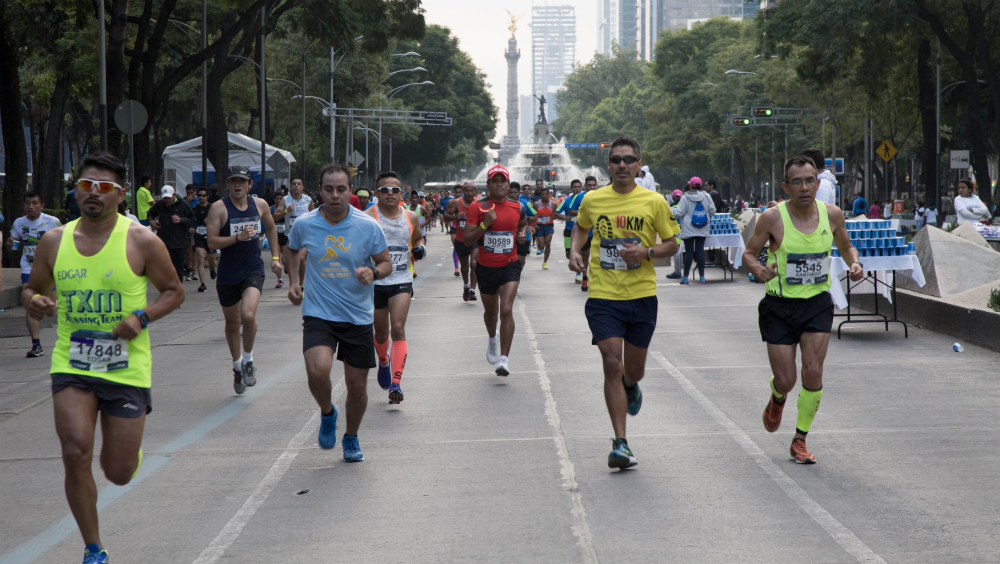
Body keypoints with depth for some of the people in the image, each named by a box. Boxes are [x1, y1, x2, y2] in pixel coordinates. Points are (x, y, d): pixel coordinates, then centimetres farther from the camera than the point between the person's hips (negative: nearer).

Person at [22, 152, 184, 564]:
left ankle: (129, 444, 43)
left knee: (119, 474, 3)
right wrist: (34, 302, -10)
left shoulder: (142, 242, -6)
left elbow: (174, 292, 3)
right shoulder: (54, 241, 2)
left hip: (127, 368, -2)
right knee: (75, 454, -17)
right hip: (72, 365, 2)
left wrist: (142, 317, -16)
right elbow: (32, 289, 15)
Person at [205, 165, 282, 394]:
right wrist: (238, 238, -26)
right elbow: (212, 242, -15)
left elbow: (271, 228, 20)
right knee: (232, 323, 12)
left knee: (248, 315, -22)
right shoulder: (219, 208, -9)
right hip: (228, 274, 0)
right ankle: (237, 365, 35)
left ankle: (248, 360, 1)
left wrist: (275, 257, 16)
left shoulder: (260, 205, 1)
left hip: (253, 270, 0)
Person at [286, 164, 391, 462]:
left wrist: (374, 272, -19)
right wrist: (293, 281, 10)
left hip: (358, 317, 1)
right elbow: (293, 249, 19)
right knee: (318, 371, -24)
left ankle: (351, 438, 33)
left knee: (357, 385, 6)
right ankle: (327, 413, 8)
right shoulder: (304, 225, -5)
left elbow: (386, 262, 2)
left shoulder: (368, 226, -8)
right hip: (318, 314, -1)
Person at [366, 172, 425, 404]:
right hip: (375, 281, -1)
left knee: (398, 329, -16)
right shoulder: (368, 218, -9)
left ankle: (396, 383, -20)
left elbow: (418, 238, 23)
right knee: (381, 333, 15)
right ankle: (383, 362, 49)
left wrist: (419, 248, 3)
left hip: (401, 282, 1)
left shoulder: (411, 218, 4)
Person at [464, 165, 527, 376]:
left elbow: (524, 222, 26)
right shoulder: (478, 207, -7)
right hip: (486, 267, 0)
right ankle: (492, 338, 53)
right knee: (490, 312, 19)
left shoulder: (517, 208, 1)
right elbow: (467, 240, -10)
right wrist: (485, 224, -23)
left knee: (506, 310, -18)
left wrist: (522, 233, 4)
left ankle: (504, 358, -17)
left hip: (510, 266, 0)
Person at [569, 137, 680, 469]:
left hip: (642, 296, 0)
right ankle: (620, 443, -7)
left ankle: (630, 387, 51)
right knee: (612, 365, -12)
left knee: (633, 371, 10)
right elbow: (581, 227, 24)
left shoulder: (654, 202, -2)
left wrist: (647, 252, -13)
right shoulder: (592, 200, 2)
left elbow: (672, 244, 6)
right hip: (603, 296, 0)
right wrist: (575, 251, 5)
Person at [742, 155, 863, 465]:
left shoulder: (832, 214, -3)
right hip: (780, 306, -2)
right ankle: (777, 398, 40)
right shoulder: (772, 218, -12)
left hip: (817, 304, 2)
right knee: (785, 380, 0)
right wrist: (758, 270, -24)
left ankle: (800, 441, 7)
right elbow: (749, 253, -2)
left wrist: (855, 264, -7)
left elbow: (845, 246, 15)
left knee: (813, 373, -11)